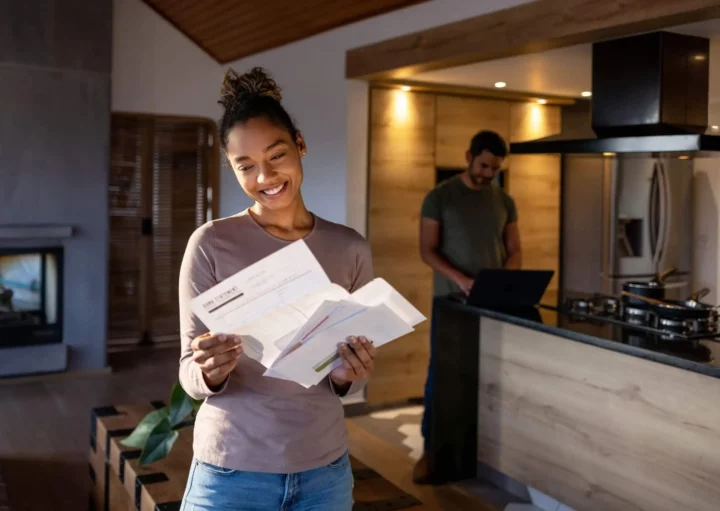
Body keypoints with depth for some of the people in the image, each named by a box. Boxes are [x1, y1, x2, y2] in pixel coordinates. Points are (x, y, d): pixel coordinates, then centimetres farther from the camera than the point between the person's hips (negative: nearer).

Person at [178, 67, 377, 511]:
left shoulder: (351, 248, -2)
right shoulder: (210, 244, -10)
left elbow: (349, 380, 5)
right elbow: (190, 374, -6)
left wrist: (347, 375, -16)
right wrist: (211, 372, -27)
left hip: (325, 468, 3)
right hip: (232, 472, -2)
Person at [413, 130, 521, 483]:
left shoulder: (504, 202, 8)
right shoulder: (440, 197, -4)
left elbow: (514, 251, 9)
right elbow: (427, 250, -8)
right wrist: (460, 279, -22)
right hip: (451, 300, -3)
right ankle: (431, 449, 8)